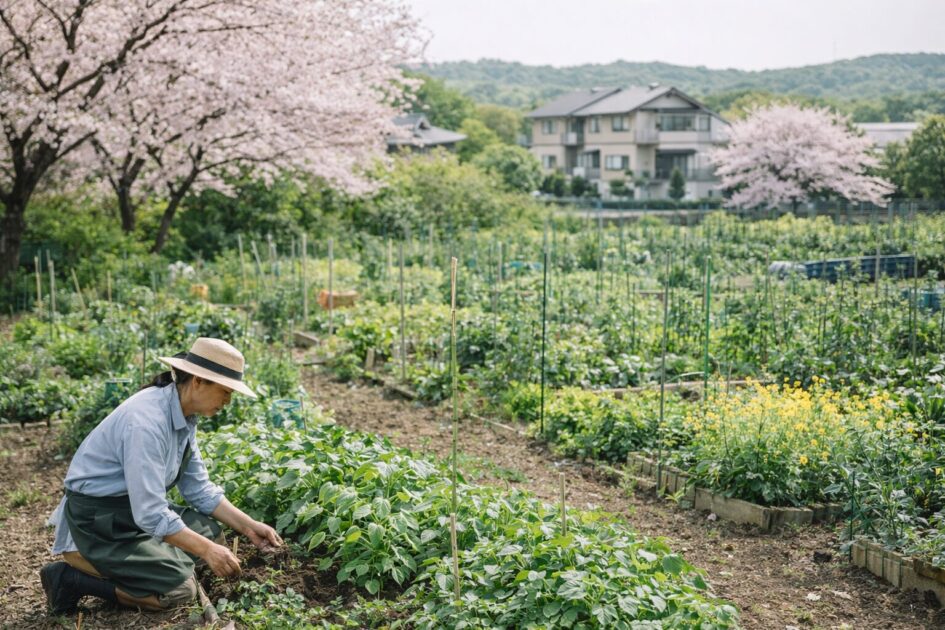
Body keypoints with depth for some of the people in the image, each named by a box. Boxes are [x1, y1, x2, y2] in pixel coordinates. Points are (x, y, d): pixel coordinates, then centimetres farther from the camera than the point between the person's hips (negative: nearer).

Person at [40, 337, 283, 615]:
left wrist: (248, 526, 0)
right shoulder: (146, 421, -29)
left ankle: (118, 562, 9)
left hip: (140, 506, 9)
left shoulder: (184, 416, -1)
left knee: (212, 532, 7)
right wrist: (207, 550, -25)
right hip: (99, 519, -9)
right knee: (180, 590, -15)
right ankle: (70, 577, -4)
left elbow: (199, 488, 7)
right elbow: (150, 514, -30)